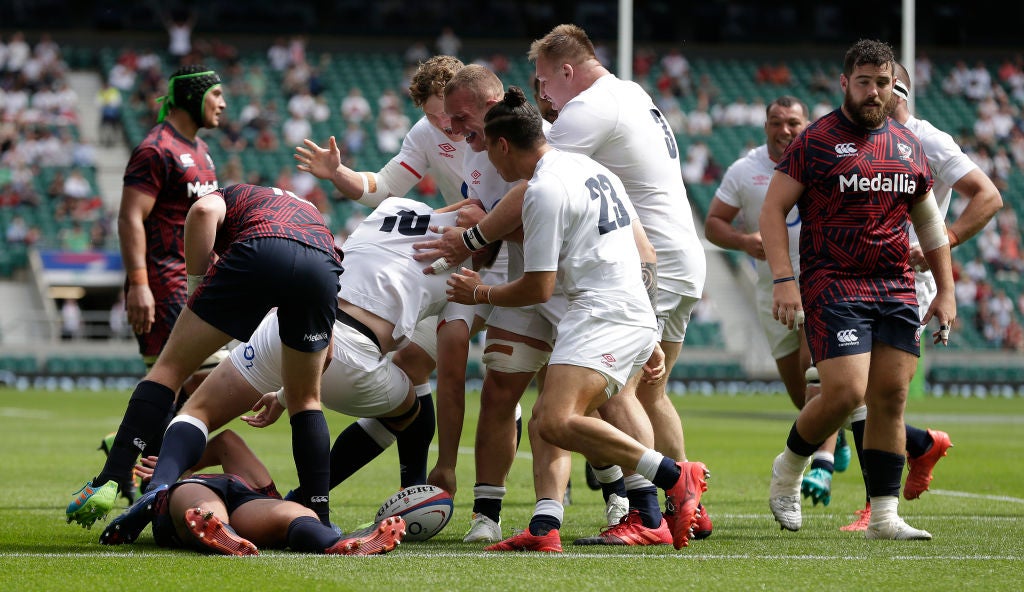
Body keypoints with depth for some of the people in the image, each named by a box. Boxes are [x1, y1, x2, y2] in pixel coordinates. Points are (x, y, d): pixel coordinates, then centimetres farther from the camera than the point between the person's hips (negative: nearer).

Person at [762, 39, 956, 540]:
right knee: (846, 392, -16)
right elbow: (772, 210, -4)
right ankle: (788, 469, 11)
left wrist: (946, 291, 16)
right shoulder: (816, 141, -2)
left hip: (897, 291, 5)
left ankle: (884, 515, 4)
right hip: (833, 287, -5)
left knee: (891, 396, 0)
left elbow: (929, 221, 22)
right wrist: (783, 278, -15)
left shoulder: (908, 146, 14)